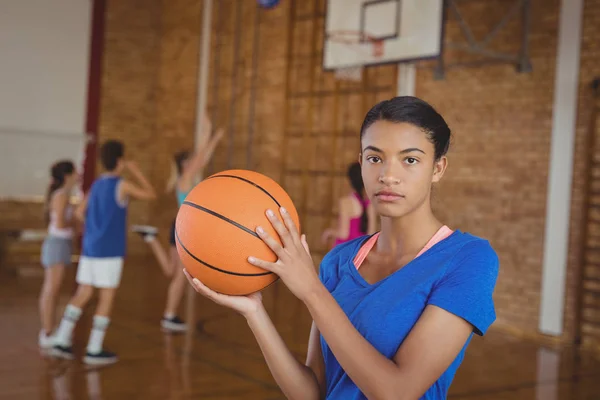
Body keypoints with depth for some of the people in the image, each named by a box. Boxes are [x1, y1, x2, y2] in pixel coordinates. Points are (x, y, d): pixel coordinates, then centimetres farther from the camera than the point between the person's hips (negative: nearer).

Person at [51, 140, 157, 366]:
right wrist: (137, 172, 10)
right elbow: (151, 195, 2)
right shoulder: (122, 185, -10)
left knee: (83, 295, 12)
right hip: (109, 252, -7)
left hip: (90, 249, 7)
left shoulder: (96, 185, 12)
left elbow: (80, 213, 16)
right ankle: (94, 350, 3)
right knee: (107, 298, 0)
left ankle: (62, 341, 10)